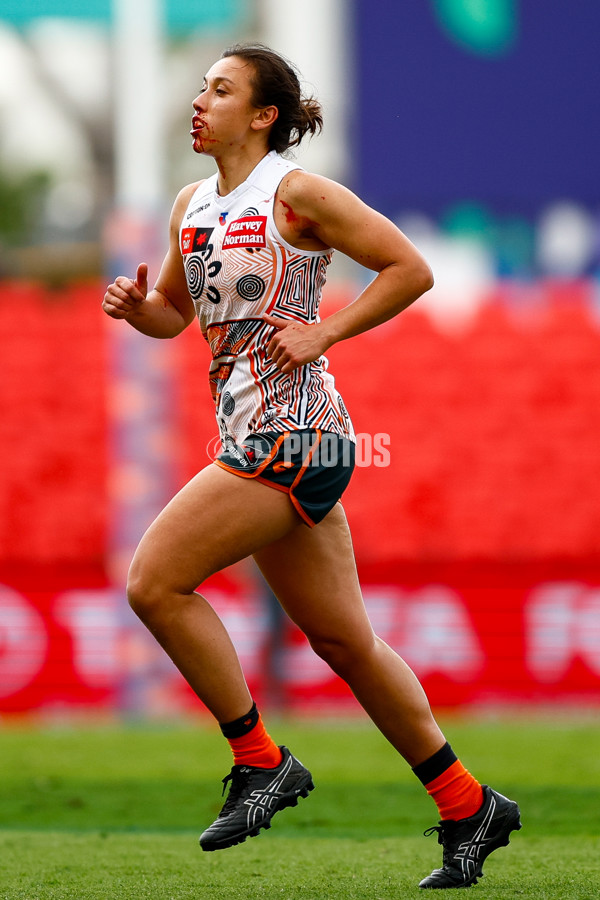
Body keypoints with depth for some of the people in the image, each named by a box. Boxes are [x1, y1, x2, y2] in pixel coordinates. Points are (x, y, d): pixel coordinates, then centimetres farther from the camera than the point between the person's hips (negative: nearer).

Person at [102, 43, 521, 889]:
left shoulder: (298, 194, -9)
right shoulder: (192, 207, 13)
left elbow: (411, 270, -8)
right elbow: (175, 312, 26)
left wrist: (322, 332, -12)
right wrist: (136, 306, 4)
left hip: (292, 435, -8)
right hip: (257, 439, 8)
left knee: (154, 582, -12)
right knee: (344, 639, 10)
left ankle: (261, 762, -2)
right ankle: (469, 806, 18)